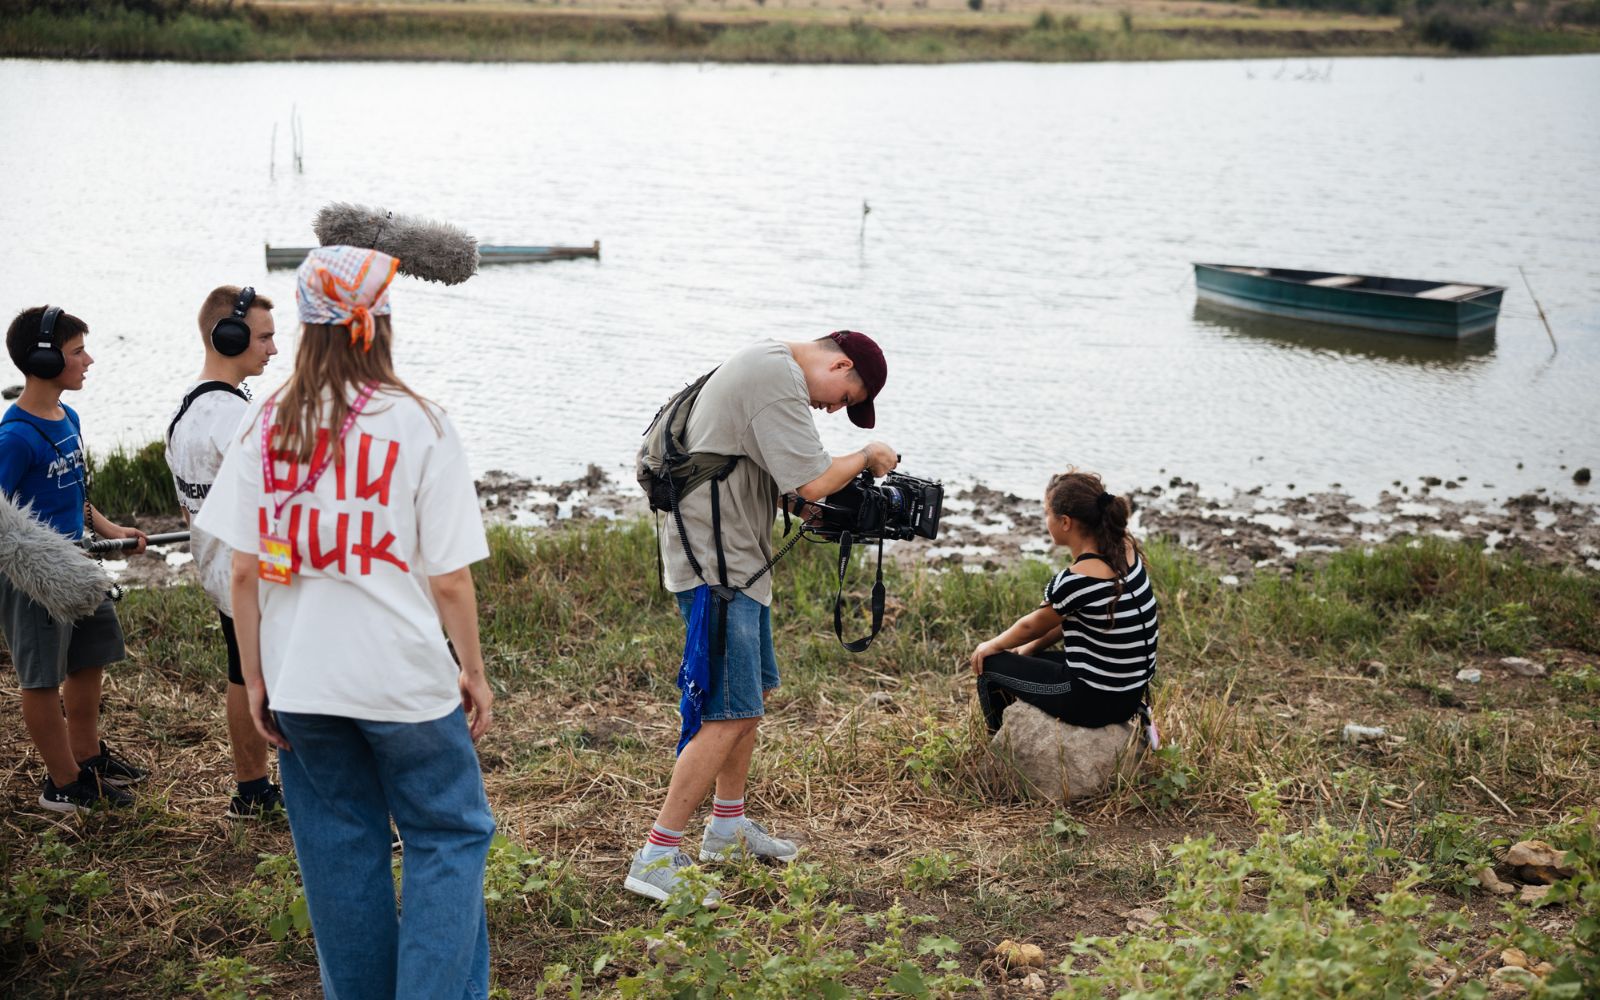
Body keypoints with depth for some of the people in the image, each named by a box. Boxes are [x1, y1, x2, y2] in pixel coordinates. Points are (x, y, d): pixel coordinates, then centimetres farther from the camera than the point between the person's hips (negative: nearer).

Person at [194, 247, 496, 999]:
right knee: (448, 837, 11)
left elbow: (245, 571, -1)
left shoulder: (266, 423, -1)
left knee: (339, 852, 16)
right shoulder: (419, 425, -10)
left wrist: (255, 678, 8)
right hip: (404, 677, -3)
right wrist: (474, 671, 3)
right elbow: (449, 579, -10)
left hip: (300, 682, 4)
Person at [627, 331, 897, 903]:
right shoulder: (779, 377, -16)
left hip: (737, 560, 11)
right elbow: (811, 482, -20)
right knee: (731, 715, -12)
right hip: (716, 563, -11)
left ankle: (727, 827, 33)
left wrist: (825, 509, 8)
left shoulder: (764, 365, 17)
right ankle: (656, 858, -9)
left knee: (754, 691, 21)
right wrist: (865, 458, -3)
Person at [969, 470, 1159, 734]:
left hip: (1095, 701, -8)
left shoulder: (1076, 580, -26)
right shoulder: (1123, 549, -2)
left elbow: (1033, 625, -6)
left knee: (989, 664, 11)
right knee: (1020, 660, 26)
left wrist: (992, 646, 12)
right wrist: (1031, 647, 16)